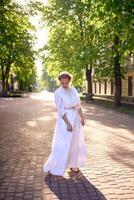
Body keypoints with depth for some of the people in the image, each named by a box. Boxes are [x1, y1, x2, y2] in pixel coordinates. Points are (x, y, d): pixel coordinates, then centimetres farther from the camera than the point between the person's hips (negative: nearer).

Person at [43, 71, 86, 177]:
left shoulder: (73, 89, 3)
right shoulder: (58, 93, -15)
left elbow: (78, 105, 7)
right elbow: (60, 110, -17)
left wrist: (82, 117, 3)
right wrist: (68, 123, -21)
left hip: (75, 118, 7)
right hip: (65, 119, -7)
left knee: (75, 142, 14)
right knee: (62, 144, -5)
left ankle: (72, 164, 30)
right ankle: (53, 167, 8)